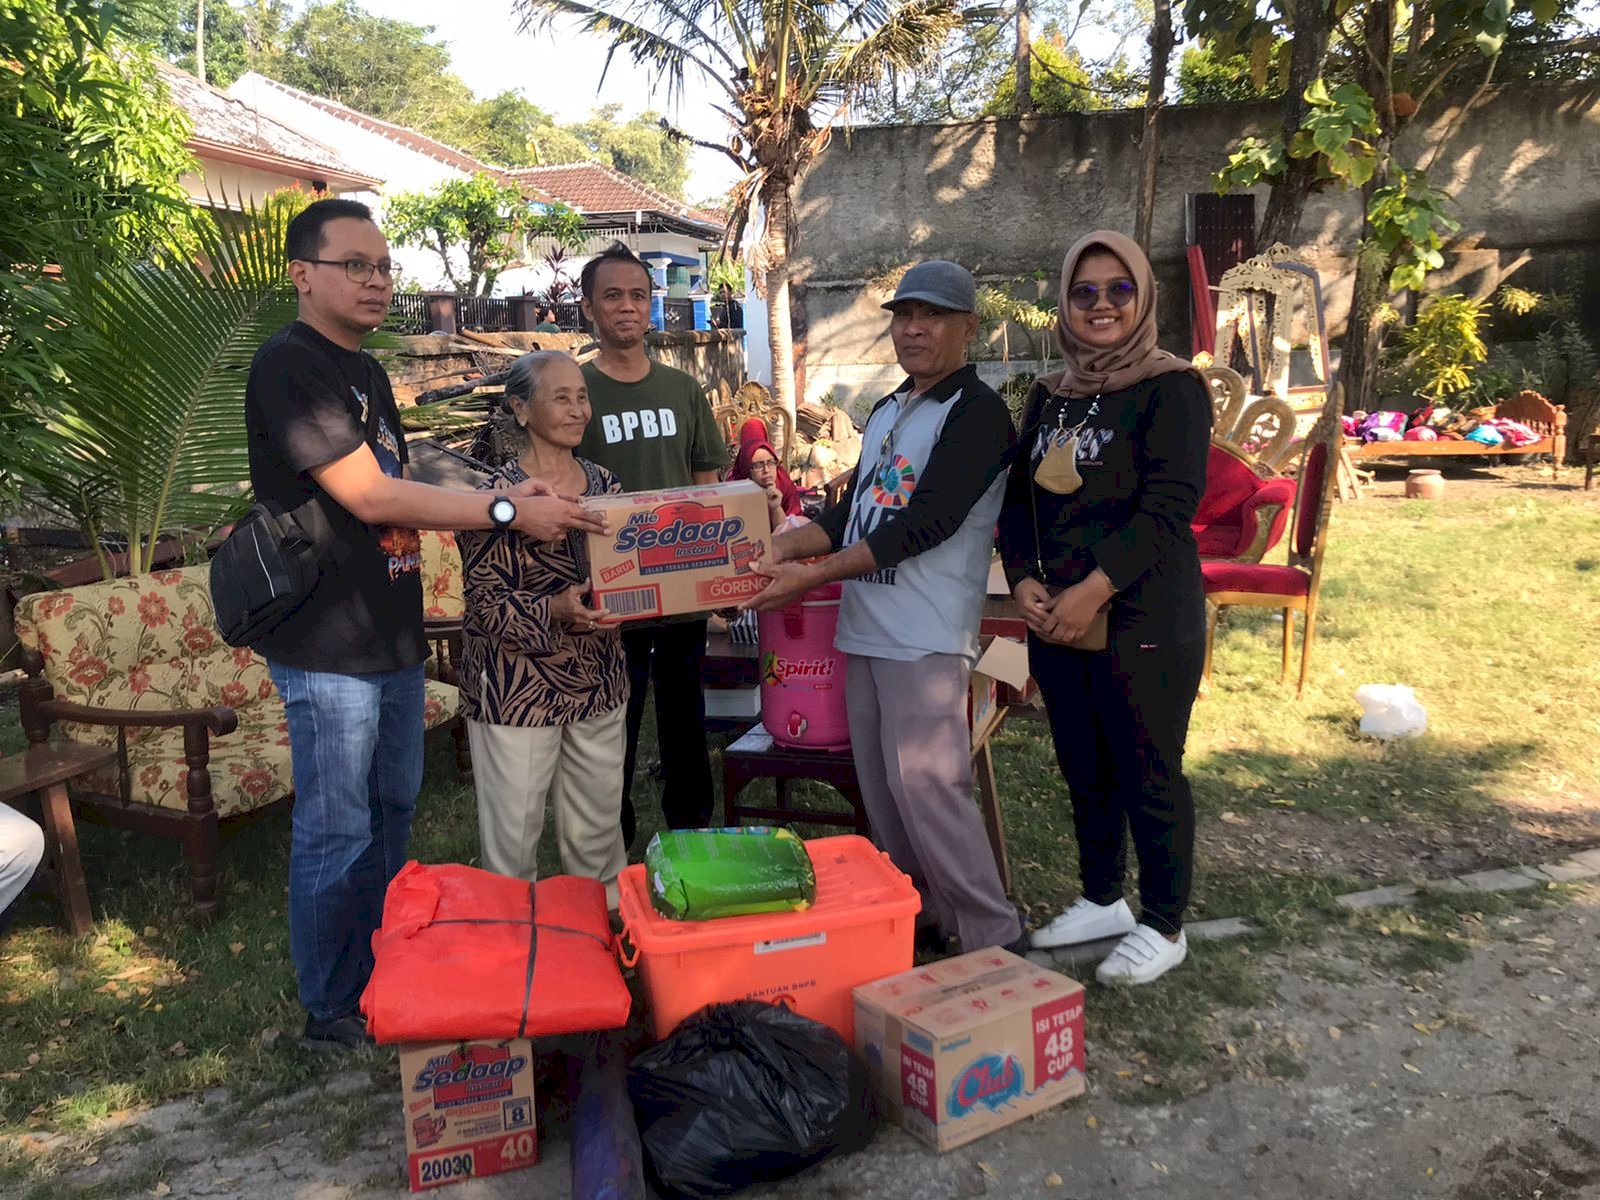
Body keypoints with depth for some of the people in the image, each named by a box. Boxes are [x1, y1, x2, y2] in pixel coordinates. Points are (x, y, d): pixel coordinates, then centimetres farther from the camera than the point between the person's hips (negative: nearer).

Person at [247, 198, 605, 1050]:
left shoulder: (366, 371, 14)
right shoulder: (287, 366, -15)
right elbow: (370, 498, -21)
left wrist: (491, 505, 4)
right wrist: (507, 512, -19)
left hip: (392, 637, 9)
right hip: (328, 646, -9)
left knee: (391, 816, 18)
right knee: (337, 834, 3)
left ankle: (383, 986, 34)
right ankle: (331, 1012, 20)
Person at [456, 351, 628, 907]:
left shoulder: (604, 484, 5)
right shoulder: (496, 497, -11)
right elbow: (486, 607, -13)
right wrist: (555, 612, -30)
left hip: (597, 683, 5)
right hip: (517, 689, -4)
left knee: (598, 829, 16)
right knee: (513, 832, 6)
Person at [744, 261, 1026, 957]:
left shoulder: (977, 412, -7)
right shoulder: (886, 413, 19)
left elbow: (928, 522, -18)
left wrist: (814, 575, -19)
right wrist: (782, 548, 4)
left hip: (929, 634, -8)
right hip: (865, 628, 8)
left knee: (925, 783, -10)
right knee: (881, 784, 11)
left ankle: (994, 937, 4)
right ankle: (921, 918, 25)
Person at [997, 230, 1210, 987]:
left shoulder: (1172, 388, -7)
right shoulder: (1049, 396, 13)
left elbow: (1169, 507, -16)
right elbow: (1019, 497, 13)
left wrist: (1093, 592, -21)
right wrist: (1024, 580, -4)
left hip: (1144, 620, -6)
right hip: (1056, 619, 6)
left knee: (1148, 776, 3)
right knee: (1084, 772, 16)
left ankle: (1163, 928, 20)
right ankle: (1101, 901, 34)